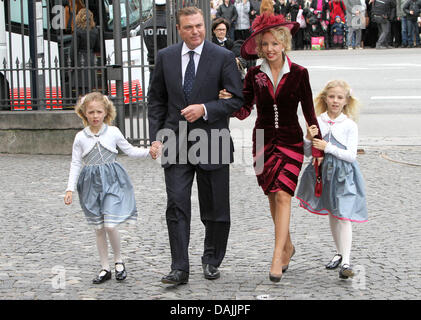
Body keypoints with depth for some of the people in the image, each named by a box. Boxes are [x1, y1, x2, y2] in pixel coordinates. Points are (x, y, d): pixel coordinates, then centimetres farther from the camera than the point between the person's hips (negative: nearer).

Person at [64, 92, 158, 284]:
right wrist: (70, 189, -2)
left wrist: (148, 152, -5)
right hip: (92, 184, 2)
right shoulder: (80, 137, 2)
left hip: (112, 181, -2)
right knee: (98, 229, 7)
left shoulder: (113, 132, 0)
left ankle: (118, 261, 10)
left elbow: (129, 150, 10)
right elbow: (76, 164, 4)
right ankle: (105, 268, 17)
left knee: (110, 225, -13)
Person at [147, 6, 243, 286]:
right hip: (176, 144, 2)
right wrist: (156, 137, 2)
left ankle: (212, 261, 28)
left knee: (215, 209, 9)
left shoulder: (223, 57, -3)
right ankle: (180, 269, -2)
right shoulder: (166, 57, 6)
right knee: (177, 206, -6)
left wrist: (205, 109, -17)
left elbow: (237, 99, -3)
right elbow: (157, 99, 11)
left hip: (211, 142, -1)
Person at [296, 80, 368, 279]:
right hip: (324, 173, 4)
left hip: (344, 175, -4)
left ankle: (346, 262, -11)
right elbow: (308, 152, 4)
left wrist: (328, 147, -20)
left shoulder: (350, 126, -6)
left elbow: (351, 155, -11)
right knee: (331, 215, 16)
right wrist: (309, 139, -16)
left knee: (343, 216, -11)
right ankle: (339, 253, 33)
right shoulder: (317, 122, 1)